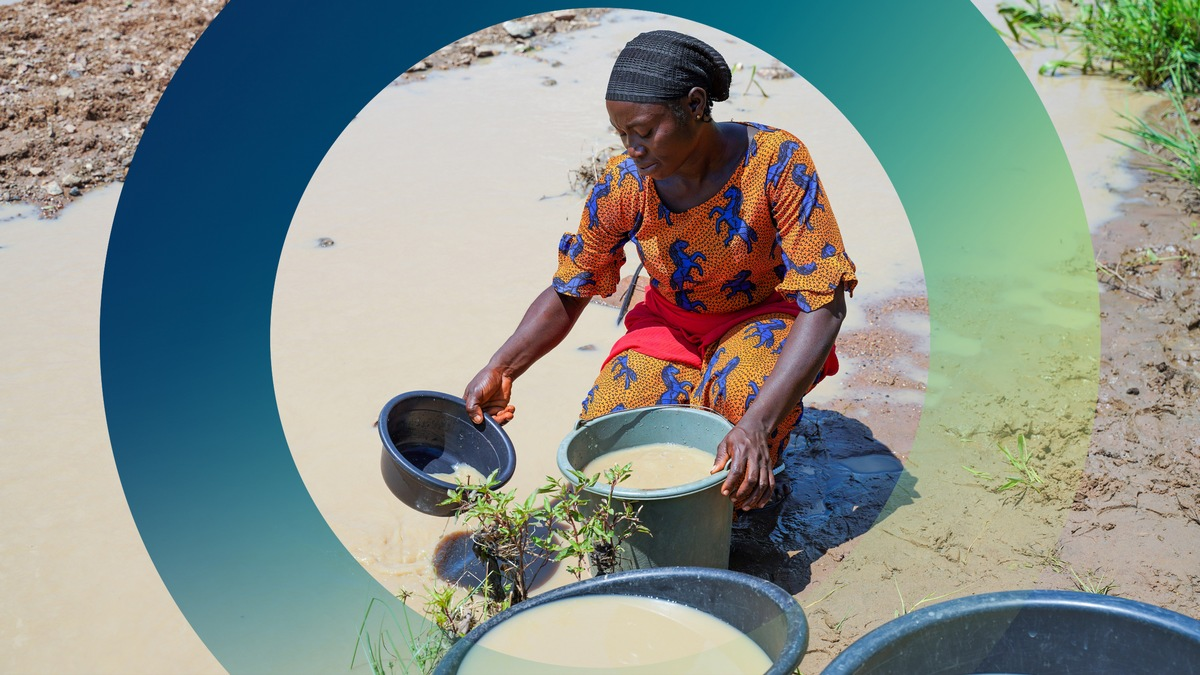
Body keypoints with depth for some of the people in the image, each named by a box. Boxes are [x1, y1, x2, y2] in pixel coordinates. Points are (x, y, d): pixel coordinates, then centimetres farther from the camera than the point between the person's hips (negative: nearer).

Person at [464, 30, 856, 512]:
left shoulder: (776, 161, -27)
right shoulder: (623, 183, -17)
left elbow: (824, 306, -30)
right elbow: (568, 294, -2)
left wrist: (757, 422, -44)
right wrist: (499, 370, -19)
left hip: (765, 317, -3)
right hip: (671, 323, 3)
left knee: (746, 393, -37)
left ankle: (755, 480, -2)